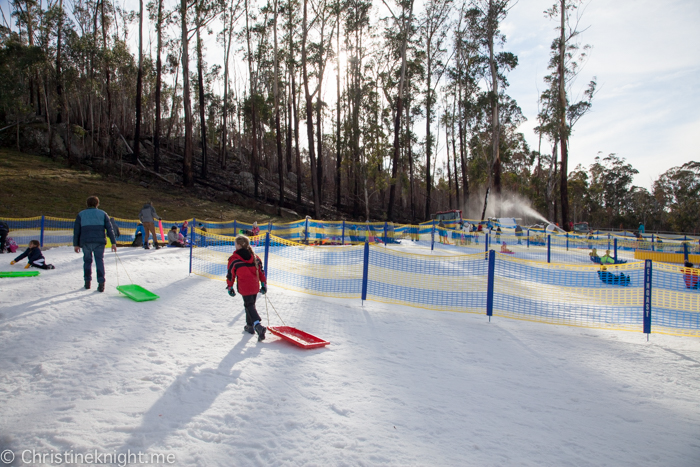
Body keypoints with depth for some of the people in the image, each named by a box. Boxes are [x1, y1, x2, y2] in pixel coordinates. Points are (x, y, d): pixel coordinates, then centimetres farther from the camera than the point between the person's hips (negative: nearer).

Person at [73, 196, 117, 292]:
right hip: (99, 241, -1)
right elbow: (109, 229, 3)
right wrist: (113, 242, 3)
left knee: (87, 260, 15)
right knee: (100, 260, 1)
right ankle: (101, 283, -8)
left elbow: (76, 231, 9)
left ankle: (87, 281, 15)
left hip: (85, 242, 1)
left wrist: (76, 244, 12)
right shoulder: (103, 214, 10)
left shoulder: (81, 214, 12)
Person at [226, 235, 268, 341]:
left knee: (249, 306, -4)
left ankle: (258, 326, -24)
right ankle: (250, 326, 31)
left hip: (244, 288, -5)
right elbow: (261, 271, 11)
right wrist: (264, 284, 17)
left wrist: (230, 287, 12)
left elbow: (230, 274, 0)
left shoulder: (234, 259, -6)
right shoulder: (254, 257, 8)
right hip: (255, 286, 5)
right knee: (251, 304, 21)